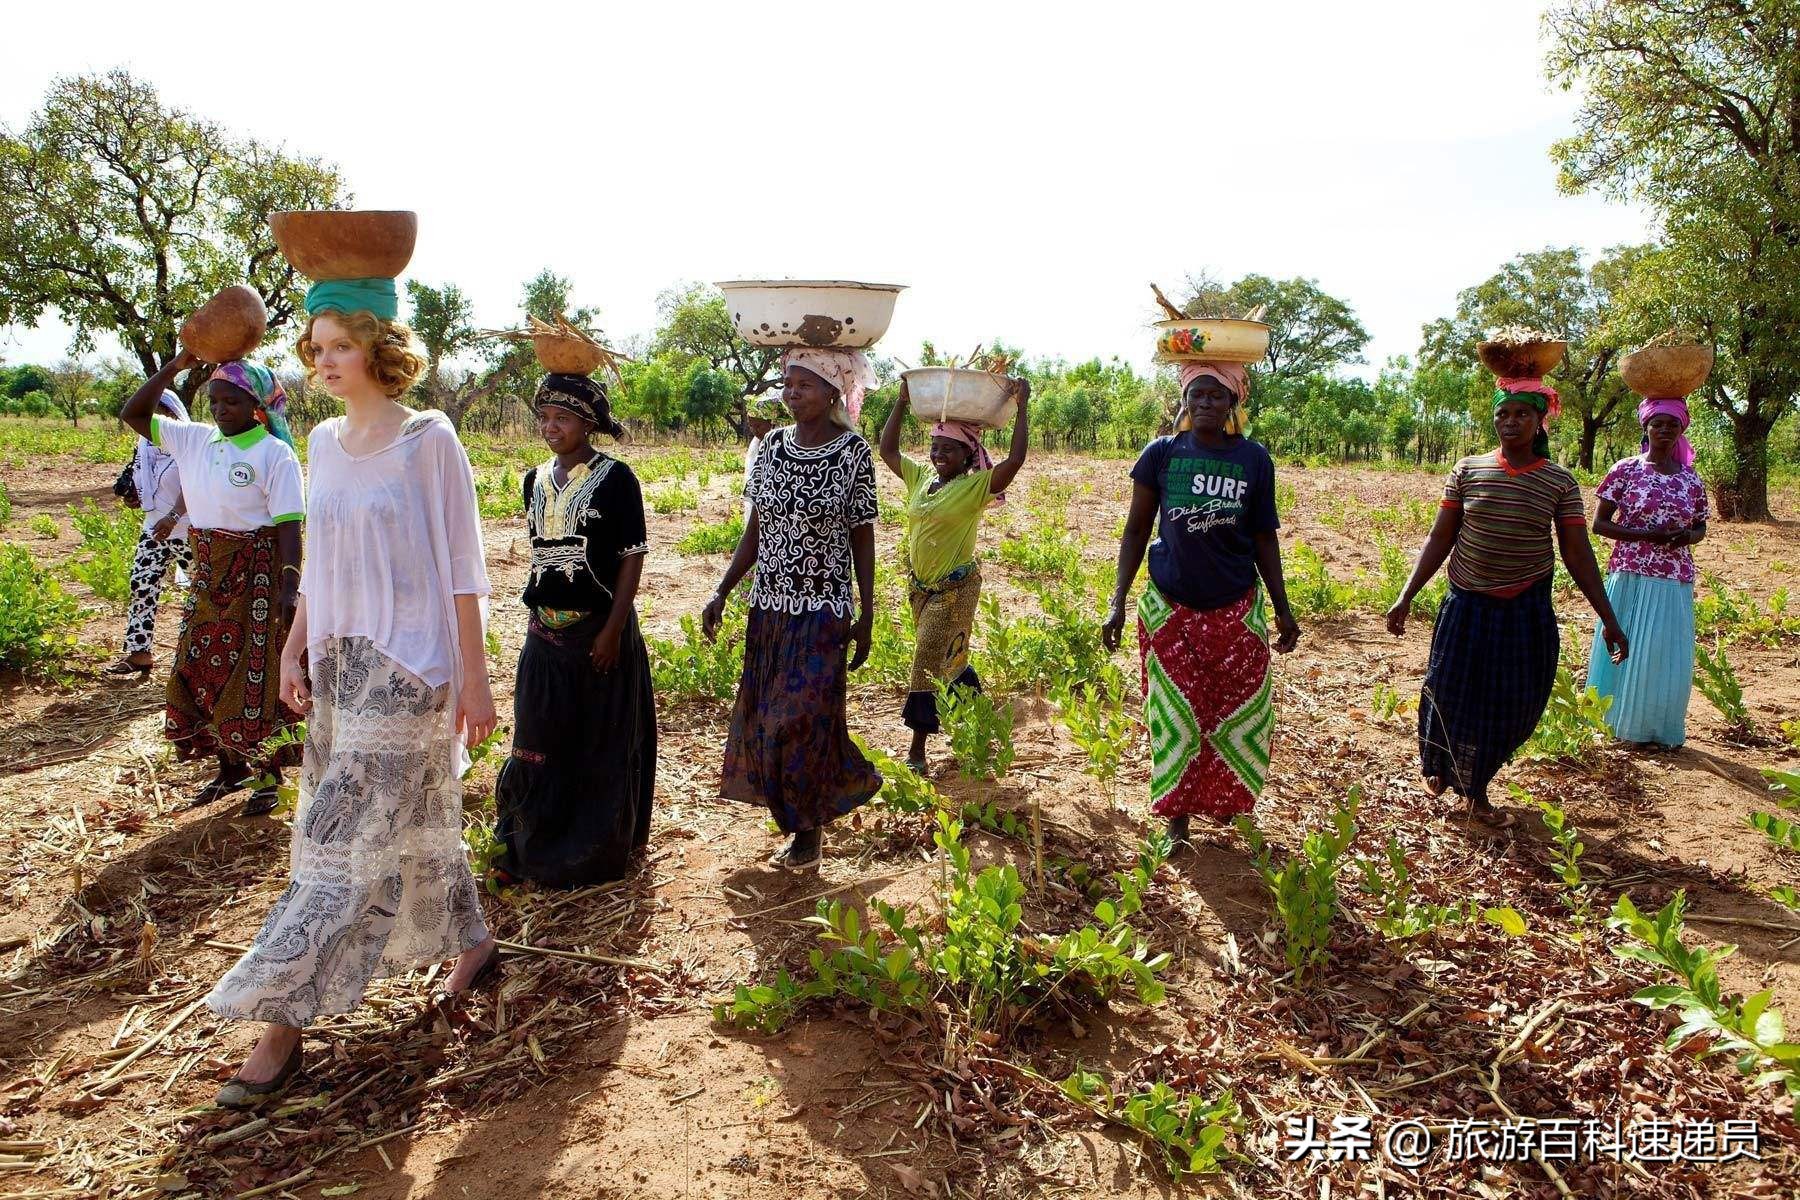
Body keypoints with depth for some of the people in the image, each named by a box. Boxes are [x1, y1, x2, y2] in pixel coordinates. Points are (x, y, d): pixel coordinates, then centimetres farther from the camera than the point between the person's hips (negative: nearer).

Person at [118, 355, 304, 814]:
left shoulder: (275, 453, -11)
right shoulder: (195, 439, 7)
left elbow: (288, 526, -15)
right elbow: (133, 414, 10)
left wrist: (290, 587, -23)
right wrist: (174, 366, 2)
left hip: (257, 576, -7)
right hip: (209, 574, 7)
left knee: (255, 676, -1)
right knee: (203, 670, 11)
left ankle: (269, 774, 14)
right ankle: (230, 767, 27)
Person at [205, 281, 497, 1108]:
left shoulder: (427, 440, -10)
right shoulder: (323, 443, 10)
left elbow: (461, 567, -10)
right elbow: (318, 565, 16)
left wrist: (473, 674, -12)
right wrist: (294, 648, 9)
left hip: (405, 666, -7)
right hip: (338, 662, 7)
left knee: (345, 842, -4)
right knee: (415, 822, 15)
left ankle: (281, 1021, 5)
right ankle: (475, 947, 33)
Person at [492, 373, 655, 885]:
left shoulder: (615, 477, -8)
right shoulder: (535, 481, 9)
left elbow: (633, 555, -10)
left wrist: (613, 629, -16)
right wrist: (539, 614, 13)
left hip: (600, 630, -5)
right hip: (546, 631, 6)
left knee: (601, 745, 6)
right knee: (539, 744, 10)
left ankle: (594, 853, 21)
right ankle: (532, 848, 26)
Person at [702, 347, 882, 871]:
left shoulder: (853, 451, -9)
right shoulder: (773, 445, 3)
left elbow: (862, 537, -5)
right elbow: (755, 531, 7)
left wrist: (866, 615, -7)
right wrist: (722, 592, 1)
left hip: (822, 611, -5)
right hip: (769, 606, 5)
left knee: (802, 718, -2)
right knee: (765, 718, 11)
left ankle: (808, 831, 18)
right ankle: (800, 819, 31)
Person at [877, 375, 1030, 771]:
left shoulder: (977, 485, -12)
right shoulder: (921, 476, 6)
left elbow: (1016, 458, -25)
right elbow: (888, 449, 13)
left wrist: (1021, 407, -23)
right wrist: (902, 402, 8)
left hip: (956, 587, -7)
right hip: (920, 585, 7)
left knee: (930, 661, -7)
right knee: (948, 660, 18)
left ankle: (917, 750, 1)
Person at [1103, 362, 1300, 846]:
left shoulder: (1254, 459, -1)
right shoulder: (1160, 454, -3)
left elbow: (1264, 538, 5)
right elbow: (1136, 531, 1)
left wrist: (1283, 607, 3)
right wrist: (1117, 602, -6)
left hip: (1236, 611, 1)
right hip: (1170, 610, -1)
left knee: (1236, 713, 7)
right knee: (1176, 715, 5)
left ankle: (1224, 801, 28)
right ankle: (1177, 815, 19)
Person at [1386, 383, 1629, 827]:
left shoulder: (1560, 483, -2)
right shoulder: (1467, 470, -1)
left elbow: (1578, 554, 0)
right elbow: (1439, 539, 0)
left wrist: (1608, 618, -3)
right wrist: (1405, 598, -5)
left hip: (1527, 610, 1)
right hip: (1467, 606, 0)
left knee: (1511, 707, 7)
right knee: (1451, 693, 5)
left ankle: (1477, 791, 26)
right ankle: (1435, 765, 35)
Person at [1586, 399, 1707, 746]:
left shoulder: (1691, 480, 7)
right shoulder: (1626, 470, -2)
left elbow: (1700, 528, 18)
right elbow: (1599, 523, -4)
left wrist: (1687, 536, -6)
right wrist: (1646, 534, -16)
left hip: (1675, 581, 3)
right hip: (1631, 576, -3)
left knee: (1668, 655, 6)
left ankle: (1659, 728, 20)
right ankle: (1621, 722, 17)